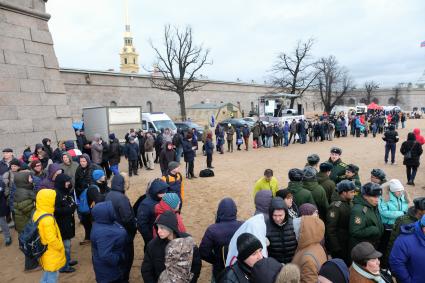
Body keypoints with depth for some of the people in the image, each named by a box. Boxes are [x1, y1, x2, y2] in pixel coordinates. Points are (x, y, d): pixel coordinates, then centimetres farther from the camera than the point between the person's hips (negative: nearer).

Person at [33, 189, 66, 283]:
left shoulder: (37, 213, -1)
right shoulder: (47, 219, -31)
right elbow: (52, 239, -28)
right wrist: (61, 247, -12)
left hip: (44, 252, 9)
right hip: (51, 255, -9)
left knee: (46, 275, 25)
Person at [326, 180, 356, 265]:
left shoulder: (349, 203, 6)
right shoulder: (335, 206, -20)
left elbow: (351, 224, 14)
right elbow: (331, 229, -21)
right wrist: (336, 248, -19)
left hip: (348, 244, 8)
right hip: (339, 245, -8)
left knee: (348, 265, 18)